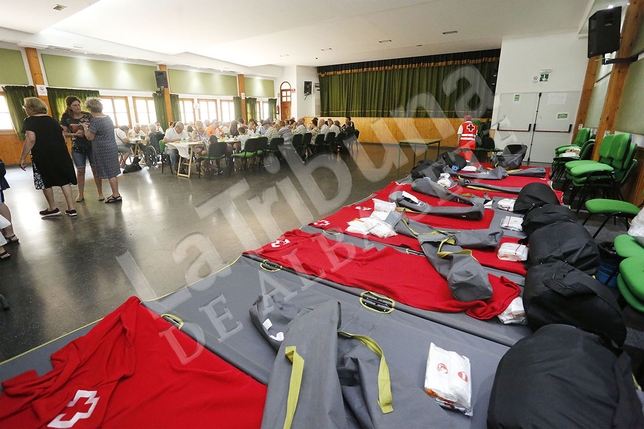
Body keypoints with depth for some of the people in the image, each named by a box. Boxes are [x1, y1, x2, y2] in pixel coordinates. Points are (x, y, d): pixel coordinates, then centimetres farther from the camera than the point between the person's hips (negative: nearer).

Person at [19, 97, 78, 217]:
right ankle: (71, 209, 2)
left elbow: (31, 139, -18)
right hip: (60, 154, 5)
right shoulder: (52, 120, 11)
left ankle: (53, 208, 21)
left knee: (46, 182, 11)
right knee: (64, 180, 5)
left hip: (42, 156, -5)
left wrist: (22, 157, -13)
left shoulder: (29, 121, -6)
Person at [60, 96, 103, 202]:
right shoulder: (66, 117, 1)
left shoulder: (88, 115, 1)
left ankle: (100, 193, 9)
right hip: (77, 148, 0)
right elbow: (64, 133, 2)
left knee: (95, 169, 1)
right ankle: (81, 194, 15)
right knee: (80, 170, 5)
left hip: (91, 146, 0)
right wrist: (75, 134, -14)